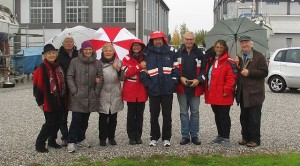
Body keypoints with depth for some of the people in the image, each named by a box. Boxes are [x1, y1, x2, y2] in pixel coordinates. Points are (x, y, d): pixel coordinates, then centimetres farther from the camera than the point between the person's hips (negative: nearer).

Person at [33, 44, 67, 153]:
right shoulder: (42, 68, -10)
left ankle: (52, 141, 28)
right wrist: (40, 102, -11)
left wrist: (64, 97, 12)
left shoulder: (59, 66, 8)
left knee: (57, 122, 12)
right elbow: (38, 86, -11)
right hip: (49, 102, -6)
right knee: (50, 123, -4)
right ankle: (39, 144, 9)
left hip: (60, 101, 6)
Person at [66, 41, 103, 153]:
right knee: (76, 119, -7)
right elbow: (69, 77, -2)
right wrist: (74, 91, -9)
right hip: (78, 97, -3)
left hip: (91, 97, 3)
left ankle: (81, 139, 25)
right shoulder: (75, 61, -1)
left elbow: (100, 78, 9)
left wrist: (96, 92, 2)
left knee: (85, 120, 12)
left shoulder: (97, 63, 6)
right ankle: (71, 142, 0)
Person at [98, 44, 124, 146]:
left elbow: (123, 78, 1)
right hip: (103, 95, -2)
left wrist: (118, 70, -16)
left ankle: (111, 137, 21)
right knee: (103, 118, 2)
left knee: (113, 118, 10)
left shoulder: (118, 62, 6)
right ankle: (102, 138, 12)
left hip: (115, 95, 2)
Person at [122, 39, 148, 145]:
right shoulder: (127, 59, 1)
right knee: (131, 114, 4)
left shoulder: (145, 59, 9)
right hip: (130, 91, -2)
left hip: (141, 91, 3)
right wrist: (139, 66, -20)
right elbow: (126, 72, -14)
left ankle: (138, 136, 16)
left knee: (140, 114, 8)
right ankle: (131, 136, 11)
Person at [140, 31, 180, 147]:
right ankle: (154, 137, 23)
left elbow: (176, 68, 7)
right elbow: (143, 71, 1)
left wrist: (173, 82, -2)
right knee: (154, 115, 9)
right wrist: (148, 84, -7)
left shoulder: (170, 52, 6)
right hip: (153, 90, 0)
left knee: (167, 115, 7)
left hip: (167, 89, 0)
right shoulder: (146, 54, 2)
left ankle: (166, 138, 19)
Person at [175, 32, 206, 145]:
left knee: (195, 112, 6)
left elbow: (204, 69, 3)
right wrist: (180, 78, -10)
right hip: (181, 87, 1)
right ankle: (185, 136, 13)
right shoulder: (178, 53, 5)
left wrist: (198, 79, -12)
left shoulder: (200, 53, 4)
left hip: (195, 87, 0)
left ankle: (194, 135, 15)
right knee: (184, 112, 6)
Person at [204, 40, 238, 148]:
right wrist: (207, 91, 16)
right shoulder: (210, 60, 14)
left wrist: (227, 90, -20)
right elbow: (207, 75, 20)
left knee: (224, 116, -3)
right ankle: (220, 135, 28)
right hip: (212, 95, 8)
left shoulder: (229, 62, -10)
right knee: (217, 116, 16)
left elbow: (231, 78, -17)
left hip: (223, 96, -8)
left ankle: (226, 138, 4)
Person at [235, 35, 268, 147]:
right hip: (243, 93, 6)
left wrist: (249, 73, -18)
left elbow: (264, 72, -11)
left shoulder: (259, 57, -5)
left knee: (254, 118, -1)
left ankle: (255, 139, 7)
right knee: (244, 117, 12)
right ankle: (246, 137, 22)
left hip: (254, 93, -6)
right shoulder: (239, 57, 14)